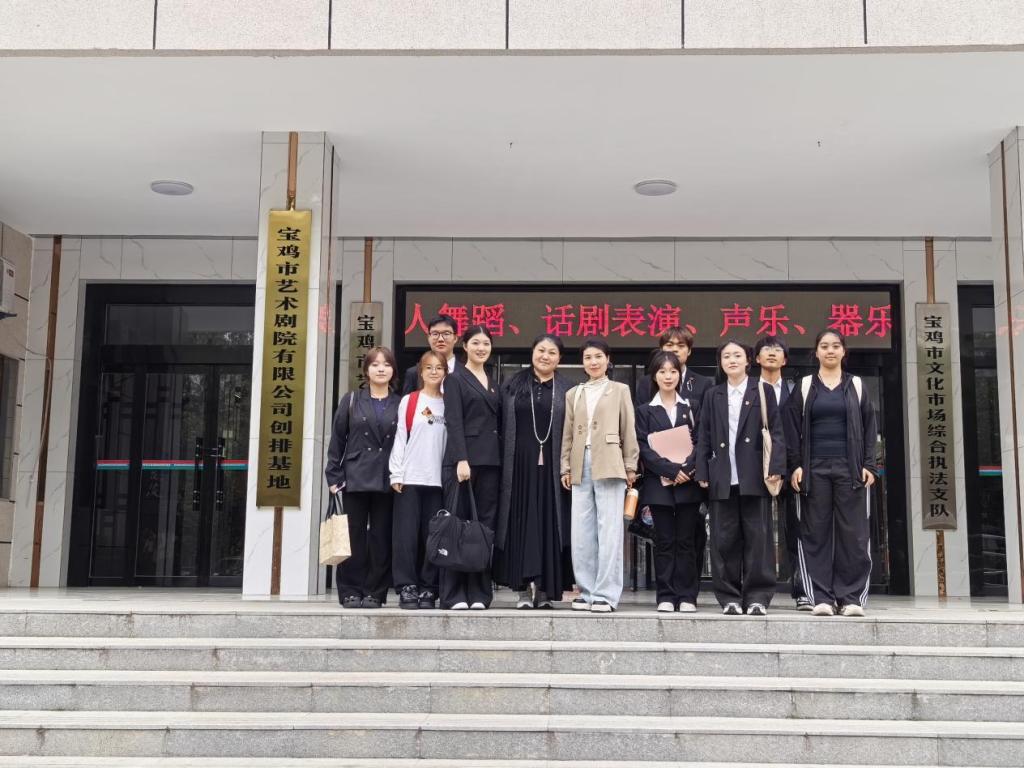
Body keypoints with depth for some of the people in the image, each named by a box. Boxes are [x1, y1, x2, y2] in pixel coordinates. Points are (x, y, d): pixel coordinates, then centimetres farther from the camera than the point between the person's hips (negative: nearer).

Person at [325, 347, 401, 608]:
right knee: (354, 537, 1)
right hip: (355, 479, 0)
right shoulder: (351, 401, 8)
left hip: (387, 481, 0)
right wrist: (334, 476, 0)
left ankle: (374, 592, 9)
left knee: (381, 538, 2)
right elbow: (337, 440, 6)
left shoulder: (400, 405, 8)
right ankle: (351, 592, 8)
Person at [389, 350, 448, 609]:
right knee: (407, 533, -5)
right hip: (410, 478, -2)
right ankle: (407, 588, 2)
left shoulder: (449, 405, 11)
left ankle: (427, 589, 8)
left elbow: (452, 441, 9)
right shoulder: (408, 401, 5)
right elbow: (400, 438, 2)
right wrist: (396, 474, -4)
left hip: (438, 479, 2)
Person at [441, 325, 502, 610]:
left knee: (485, 525, 3)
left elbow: (499, 423, 17)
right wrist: (461, 459, -17)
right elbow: (454, 422, -7)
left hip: (490, 461, 5)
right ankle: (454, 595, 0)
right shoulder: (456, 379, 2)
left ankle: (479, 594, 6)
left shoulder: (493, 383, 19)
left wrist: (502, 461, 8)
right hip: (463, 458, -5)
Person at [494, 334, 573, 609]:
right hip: (519, 465, 0)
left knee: (549, 523, 0)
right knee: (521, 523, 0)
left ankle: (545, 589, 6)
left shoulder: (567, 391, 8)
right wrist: (502, 462, -3)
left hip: (551, 467, 0)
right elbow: (502, 426, 5)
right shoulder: (513, 386, 9)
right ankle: (523, 589, 3)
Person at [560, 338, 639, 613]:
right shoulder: (573, 394, 17)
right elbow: (568, 434, 16)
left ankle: (606, 594, -3)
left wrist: (630, 467, 0)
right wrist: (566, 467, 9)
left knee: (609, 531, -6)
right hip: (581, 466, 4)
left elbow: (629, 431, 5)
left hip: (609, 466, -4)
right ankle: (586, 591, 10)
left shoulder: (619, 390, 8)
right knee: (582, 533, 3)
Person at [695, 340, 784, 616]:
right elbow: (704, 437, 11)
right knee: (724, 539, 2)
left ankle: (758, 597, 6)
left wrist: (775, 467, -9)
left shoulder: (761, 391, 8)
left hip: (754, 476, -2)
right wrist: (702, 473, 3)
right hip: (722, 478, 2)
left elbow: (775, 431, 2)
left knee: (757, 538, 0)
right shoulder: (713, 395, 15)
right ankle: (730, 598, 9)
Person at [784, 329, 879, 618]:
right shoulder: (804, 387, 8)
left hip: (850, 468, 0)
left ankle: (851, 597, 1)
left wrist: (869, 465, -3)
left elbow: (869, 427, 7)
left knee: (853, 532, -3)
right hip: (814, 468, 0)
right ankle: (822, 597, 2)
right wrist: (795, 465, -6)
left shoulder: (856, 386, 9)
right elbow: (793, 427, 4)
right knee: (816, 532, -1)